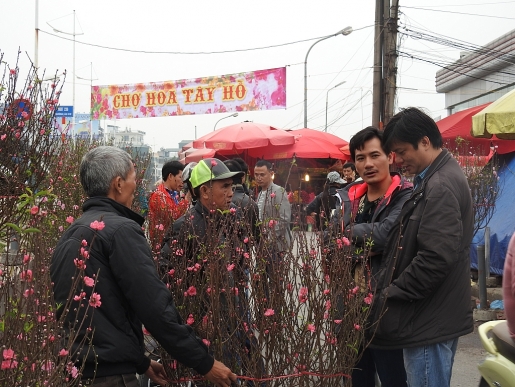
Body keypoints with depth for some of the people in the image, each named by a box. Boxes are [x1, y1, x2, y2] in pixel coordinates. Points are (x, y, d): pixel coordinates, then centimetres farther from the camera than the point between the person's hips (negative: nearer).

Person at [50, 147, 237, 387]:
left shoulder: (71, 234, 13)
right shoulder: (120, 229, -13)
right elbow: (156, 307, -18)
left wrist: (141, 363, 21)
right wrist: (205, 363, -9)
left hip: (72, 367, 9)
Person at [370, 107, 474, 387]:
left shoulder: (440, 187, -19)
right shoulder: (439, 178, 14)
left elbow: (435, 259, -26)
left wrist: (391, 294, -15)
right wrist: (393, 290, 10)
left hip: (430, 323, -10)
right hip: (434, 318, 10)